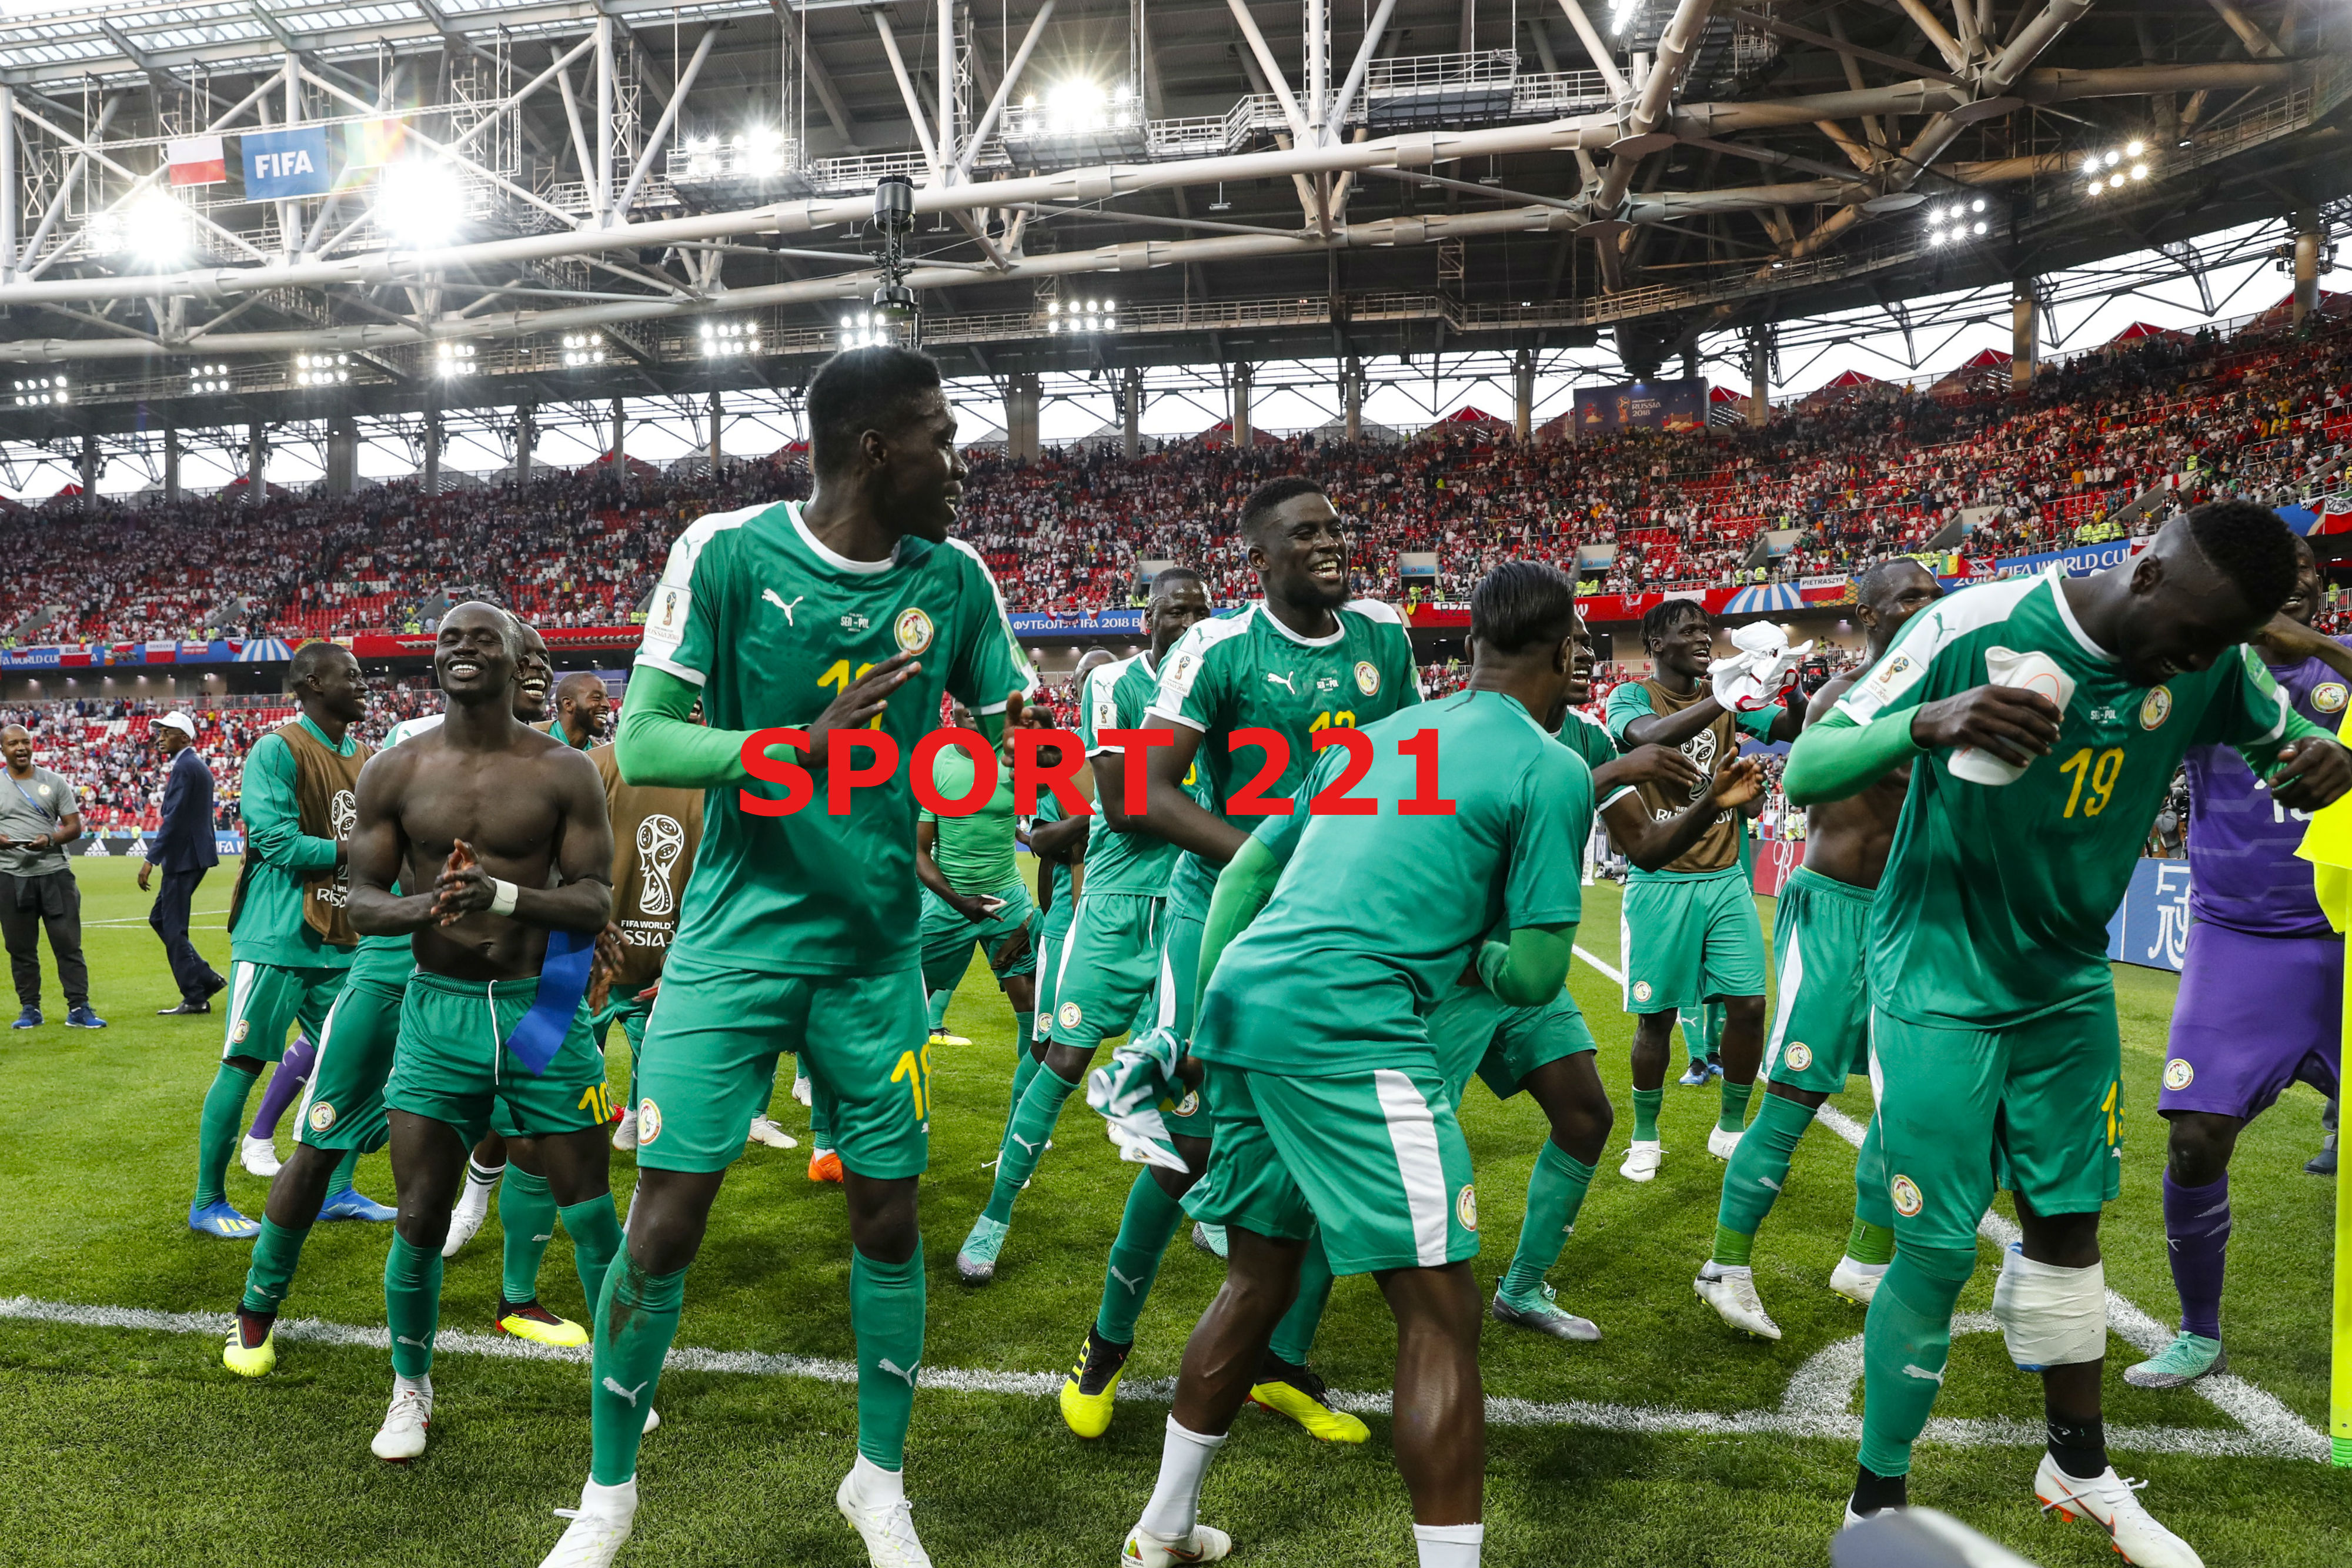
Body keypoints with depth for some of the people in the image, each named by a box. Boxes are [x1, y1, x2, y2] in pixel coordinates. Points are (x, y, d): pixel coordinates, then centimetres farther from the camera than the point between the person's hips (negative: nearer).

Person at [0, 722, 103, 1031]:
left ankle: (78, 1008, -1)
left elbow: (75, 827, 5)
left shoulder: (55, 782, 6)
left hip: (55, 874, -1)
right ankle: (30, 1008, 18)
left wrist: (50, 839, -14)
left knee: (68, 944, -3)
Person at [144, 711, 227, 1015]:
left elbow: (174, 818, -22)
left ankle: (195, 999, 2)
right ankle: (206, 977, 16)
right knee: (159, 919, 17)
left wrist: (151, 859, -22)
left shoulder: (184, 767, -15)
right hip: (194, 855, 10)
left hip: (184, 856, -10)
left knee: (174, 929, -3)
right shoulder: (198, 765, 16)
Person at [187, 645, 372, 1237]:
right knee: (243, 1063, 1)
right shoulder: (277, 750, -11)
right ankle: (207, 1203, 14)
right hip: (277, 938, -7)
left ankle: (337, 1190, 23)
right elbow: (276, 841, -19)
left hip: (339, 939, 7)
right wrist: (350, 851, -16)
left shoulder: (365, 760, 12)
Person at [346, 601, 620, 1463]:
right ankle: (411, 1388, 30)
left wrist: (504, 894, -25)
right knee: (418, 1220, 4)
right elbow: (362, 900, 2)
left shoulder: (564, 771, -4)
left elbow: (596, 898, -7)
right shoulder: (396, 772, 2)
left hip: (542, 1006, -1)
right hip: (438, 1010, 1)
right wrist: (424, 907, -21)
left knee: (590, 1212, 5)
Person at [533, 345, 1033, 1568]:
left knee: (888, 1215, 9)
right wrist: (803, 748, -28)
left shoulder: (953, 580, -2)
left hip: (876, 950, 3)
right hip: (736, 936, -2)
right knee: (665, 1218, 0)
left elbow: (1018, 740, 6)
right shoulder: (726, 551, -11)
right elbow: (640, 744, -14)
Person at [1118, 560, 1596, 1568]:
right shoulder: (1552, 769, 1)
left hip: (1238, 997, 8)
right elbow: (1534, 974, -2)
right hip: (1345, 1029, -8)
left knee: (1258, 1279, 23)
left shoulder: (1375, 736, 22)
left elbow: (1246, 869, 21)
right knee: (1438, 1317, 2)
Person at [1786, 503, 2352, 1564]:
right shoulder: (1975, 629, -22)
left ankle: (2079, 1467, 38)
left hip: (2069, 987, 6)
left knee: (2068, 1226, 15)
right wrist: (1929, 720, -43)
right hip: (1940, 988, -5)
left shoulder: (2209, 662, -5)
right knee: (1939, 1254, -3)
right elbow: (1805, 773, -22)